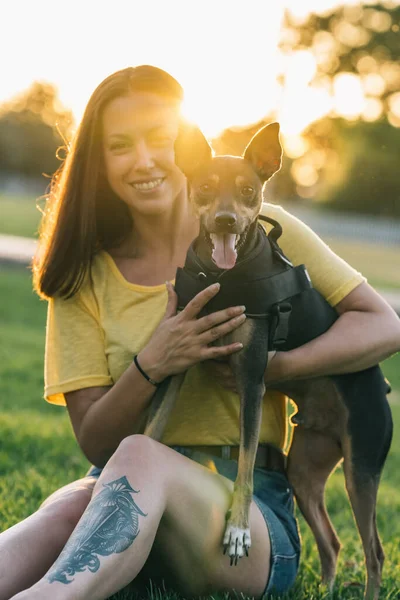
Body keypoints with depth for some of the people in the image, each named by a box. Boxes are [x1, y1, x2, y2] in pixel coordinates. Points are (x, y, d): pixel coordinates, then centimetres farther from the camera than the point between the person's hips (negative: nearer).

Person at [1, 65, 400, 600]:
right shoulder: (84, 277, 8)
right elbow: (95, 444, 2)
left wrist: (269, 367, -14)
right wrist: (150, 367, -18)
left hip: (251, 508, -1)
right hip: (120, 495, 2)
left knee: (140, 459, -37)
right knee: (68, 508, -36)